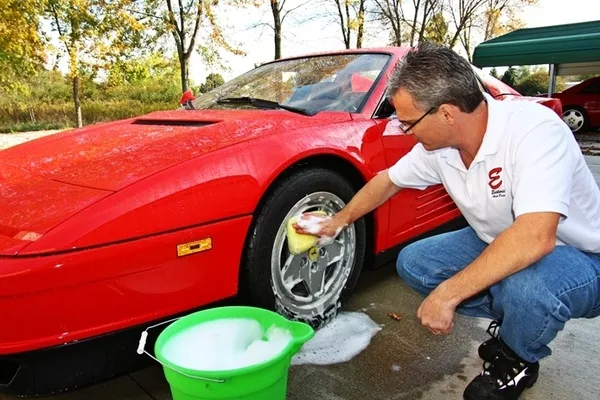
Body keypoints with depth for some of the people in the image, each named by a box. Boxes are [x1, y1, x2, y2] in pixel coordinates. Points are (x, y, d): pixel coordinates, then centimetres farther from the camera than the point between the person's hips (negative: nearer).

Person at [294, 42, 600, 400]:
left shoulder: (533, 129, -32)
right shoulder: (437, 144, -10)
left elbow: (534, 237, -42)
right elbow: (388, 181, 7)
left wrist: (446, 295, -36)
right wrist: (340, 220, 12)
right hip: (500, 245, 7)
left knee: (525, 286, -38)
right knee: (412, 262, -3)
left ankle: (517, 364, -2)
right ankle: (513, 321, 11)